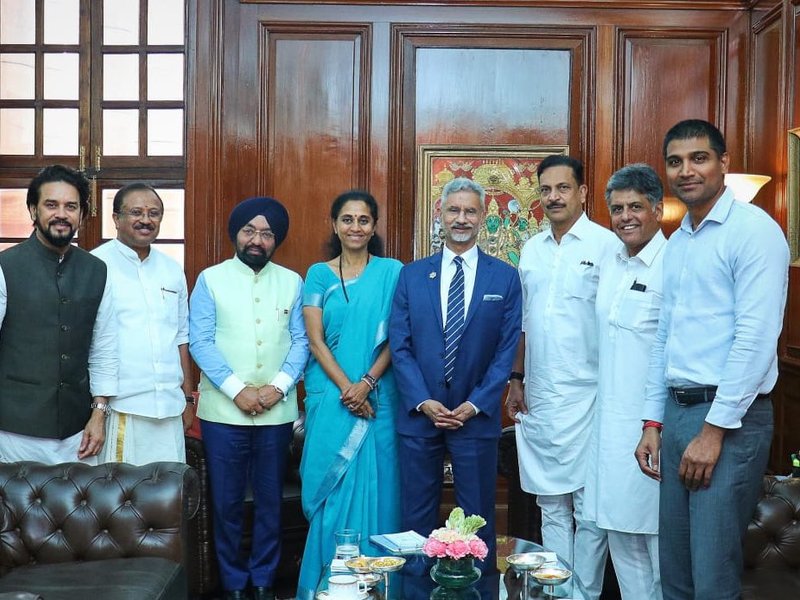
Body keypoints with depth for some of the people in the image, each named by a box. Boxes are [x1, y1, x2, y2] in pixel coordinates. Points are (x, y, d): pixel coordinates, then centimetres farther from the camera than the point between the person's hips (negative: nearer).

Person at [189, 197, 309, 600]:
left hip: (277, 412, 2)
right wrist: (238, 389, -14)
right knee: (226, 503, 6)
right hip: (223, 411, -1)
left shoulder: (292, 282, 7)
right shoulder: (210, 279, 1)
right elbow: (199, 342, -6)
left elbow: (301, 341, 3)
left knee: (270, 501, 10)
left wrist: (278, 386, -12)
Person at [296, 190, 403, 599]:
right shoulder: (318, 274, 5)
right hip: (330, 397, 1)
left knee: (373, 486, 4)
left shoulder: (391, 272, 3)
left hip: (378, 396, 0)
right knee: (331, 488, 6)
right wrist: (347, 389, -12)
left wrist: (367, 383, -14)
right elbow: (315, 340, -1)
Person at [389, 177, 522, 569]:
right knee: (417, 516, 10)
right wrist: (423, 402, -9)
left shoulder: (505, 278, 2)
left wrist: (475, 405, -9)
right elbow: (399, 346, 1)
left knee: (477, 517, 8)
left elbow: (506, 350, -1)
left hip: (476, 415, -1)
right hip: (419, 414, 1)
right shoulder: (411, 275, 5)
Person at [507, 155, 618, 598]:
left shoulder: (606, 245, -5)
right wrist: (516, 380, 12)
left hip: (587, 398, -5)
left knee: (589, 509, 3)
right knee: (550, 506, 13)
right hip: (538, 400, 5)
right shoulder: (531, 250, 12)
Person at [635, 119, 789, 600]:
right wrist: (653, 423, 15)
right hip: (678, 412, 7)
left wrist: (715, 429, -17)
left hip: (730, 418, -7)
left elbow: (756, 338, -16)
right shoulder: (677, 243, 15)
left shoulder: (754, 230, -9)